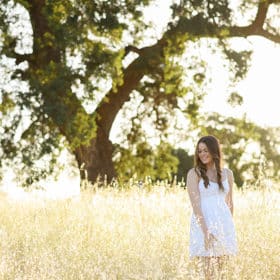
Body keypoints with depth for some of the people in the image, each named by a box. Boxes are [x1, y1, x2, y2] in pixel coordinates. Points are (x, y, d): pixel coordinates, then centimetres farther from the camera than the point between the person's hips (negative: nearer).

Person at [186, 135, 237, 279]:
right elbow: (195, 204, -12)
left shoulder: (227, 173, 10)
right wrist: (206, 230, -22)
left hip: (223, 224, 4)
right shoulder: (194, 173, -3)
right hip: (203, 225, -4)